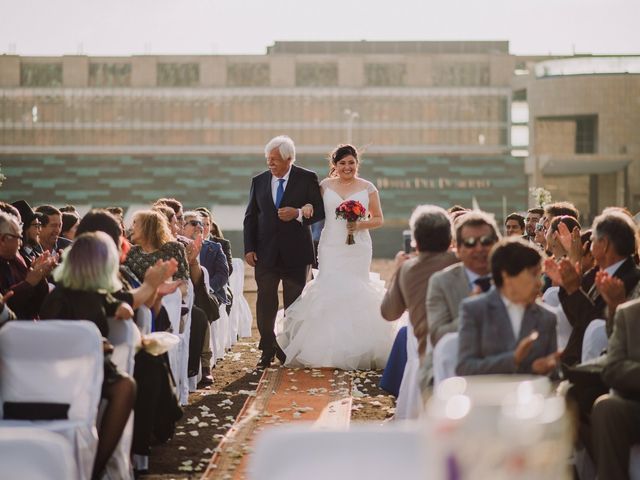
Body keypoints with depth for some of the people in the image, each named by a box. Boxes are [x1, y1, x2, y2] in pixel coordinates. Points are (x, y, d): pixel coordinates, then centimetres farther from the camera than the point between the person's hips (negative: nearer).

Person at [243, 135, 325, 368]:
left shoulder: (307, 179, -2)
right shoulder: (259, 181, 6)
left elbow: (320, 210, -1)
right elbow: (250, 217, 8)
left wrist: (298, 214, -20)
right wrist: (249, 248, -1)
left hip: (296, 253, -2)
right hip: (266, 253, 2)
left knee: (294, 305, 6)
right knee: (265, 303, 0)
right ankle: (268, 350, 8)